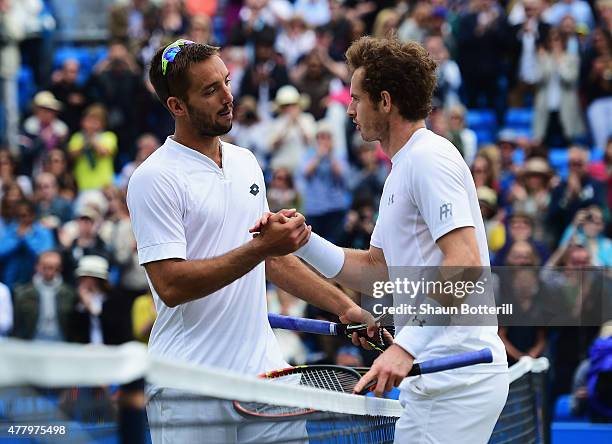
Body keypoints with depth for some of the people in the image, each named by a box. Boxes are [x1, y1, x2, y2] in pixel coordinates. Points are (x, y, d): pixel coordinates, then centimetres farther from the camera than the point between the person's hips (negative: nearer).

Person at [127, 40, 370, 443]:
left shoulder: (247, 163, 14)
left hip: (266, 373, 6)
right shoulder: (155, 179, -9)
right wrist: (261, 247, -21)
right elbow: (171, 285, -18)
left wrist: (345, 307, 22)